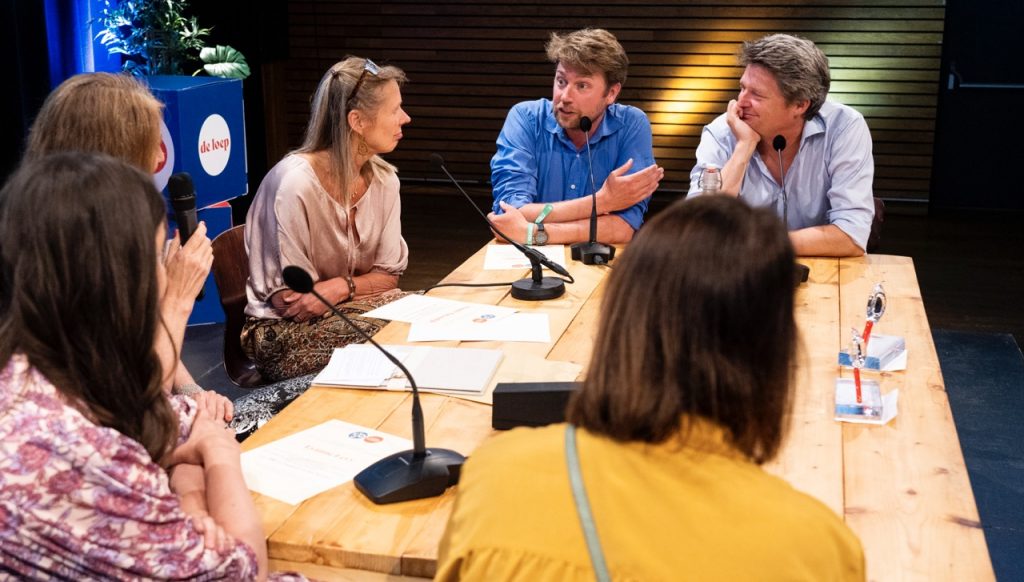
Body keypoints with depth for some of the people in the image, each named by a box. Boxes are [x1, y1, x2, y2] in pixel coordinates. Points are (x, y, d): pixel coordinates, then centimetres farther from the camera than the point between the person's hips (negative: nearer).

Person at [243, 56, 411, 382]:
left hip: (353, 306, 6)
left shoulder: (384, 180, -2)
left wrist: (342, 287, -19)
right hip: (285, 330, -6)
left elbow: (388, 276, 1)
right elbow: (285, 298, -17)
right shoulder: (295, 184, -21)